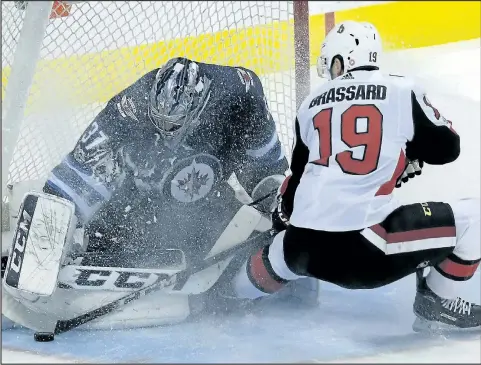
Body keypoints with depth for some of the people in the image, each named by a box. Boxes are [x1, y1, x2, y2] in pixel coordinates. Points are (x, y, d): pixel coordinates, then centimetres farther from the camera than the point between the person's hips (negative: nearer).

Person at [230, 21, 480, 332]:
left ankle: (236, 295, 60)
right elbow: (447, 148, 9)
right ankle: (436, 305, 17)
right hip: (365, 244, -5)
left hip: (304, 246, 5)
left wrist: (284, 213, 40)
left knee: (281, 255, 39)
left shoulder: (312, 103, 14)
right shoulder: (401, 90, 2)